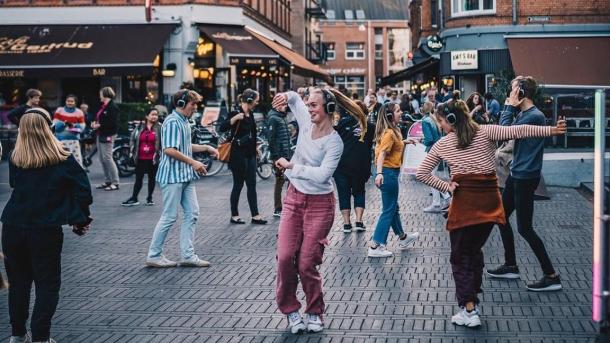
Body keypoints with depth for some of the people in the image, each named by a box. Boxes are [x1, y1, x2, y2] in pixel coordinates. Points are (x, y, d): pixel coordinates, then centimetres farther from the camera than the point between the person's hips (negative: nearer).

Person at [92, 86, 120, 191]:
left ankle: (115, 183, -4)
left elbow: (113, 123, -21)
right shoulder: (103, 106, 15)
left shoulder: (113, 107, -13)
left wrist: (99, 125, -18)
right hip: (101, 135, 10)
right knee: (102, 159, 11)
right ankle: (108, 181, 20)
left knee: (107, 158, -9)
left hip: (108, 135, -10)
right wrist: (94, 123, 5)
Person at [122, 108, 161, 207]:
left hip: (153, 159, -2)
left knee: (152, 178, 8)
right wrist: (132, 152, 7)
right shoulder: (139, 127, 5)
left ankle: (149, 198, 19)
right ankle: (134, 198, 11)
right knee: (138, 178, 5)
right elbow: (132, 139, 13)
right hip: (140, 158, 2)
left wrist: (160, 154, -11)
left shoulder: (159, 128, -4)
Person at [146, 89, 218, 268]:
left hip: (186, 176, 10)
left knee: (192, 213, 7)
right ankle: (154, 255, 7)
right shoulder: (172, 122, -15)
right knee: (169, 216, -3)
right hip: (173, 175, -10)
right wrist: (193, 162, -20)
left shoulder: (184, 121, 14)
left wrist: (206, 148, 15)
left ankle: (188, 255, 12)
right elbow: (169, 149, -24)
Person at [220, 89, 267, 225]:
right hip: (239, 154, -8)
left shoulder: (251, 114, 9)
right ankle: (234, 216, 11)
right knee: (238, 185, 1)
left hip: (250, 154, 8)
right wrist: (235, 118, -37)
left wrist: (255, 148, 24)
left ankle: (255, 215, 11)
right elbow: (222, 128, -26)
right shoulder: (236, 113, -14)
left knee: (252, 185, 8)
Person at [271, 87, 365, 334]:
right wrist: (287, 96, -7)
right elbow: (295, 99, 17)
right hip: (294, 199, 5)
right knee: (285, 257, -6)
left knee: (307, 263, -4)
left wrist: (291, 166, -20)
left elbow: (321, 175, -28)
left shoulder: (334, 142, -17)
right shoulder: (307, 121, -1)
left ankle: (314, 312, 18)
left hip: (319, 204, -5)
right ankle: (290, 309, 12)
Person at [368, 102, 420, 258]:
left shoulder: (392, 131, 10)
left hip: (391, 173, 10)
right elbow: (382, 153, -31)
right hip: (388, 173, -10)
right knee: (388, 210, -3)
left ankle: (402, 238, 41)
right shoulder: (389, 133, -20)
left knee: (394, 207, 23)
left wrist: (404, 142, 18)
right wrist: (379, 173, -43)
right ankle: (375, 247, -1)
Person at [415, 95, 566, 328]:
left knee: (460, 256, 9)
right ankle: (473, 298, 31)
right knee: (474, 250, 21)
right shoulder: (485, 132, 4)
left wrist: (445, 187, 2)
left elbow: (421, 173, 5)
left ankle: (469, 310, 0)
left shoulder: (442, 145, 5)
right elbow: (517, 131, -9)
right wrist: (551, 130, -12)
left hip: (464, 201, -3)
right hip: (489, 201, 3)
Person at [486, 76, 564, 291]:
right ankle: (510, 266, 29)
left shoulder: (534, 116, -21)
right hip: (517, 175, 10)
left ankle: (551, 276, 1)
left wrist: (510, 108, -13)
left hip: (526, 177, -10)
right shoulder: (523, 114, 8)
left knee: (524, 228, -5)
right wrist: (511, 109, -1)